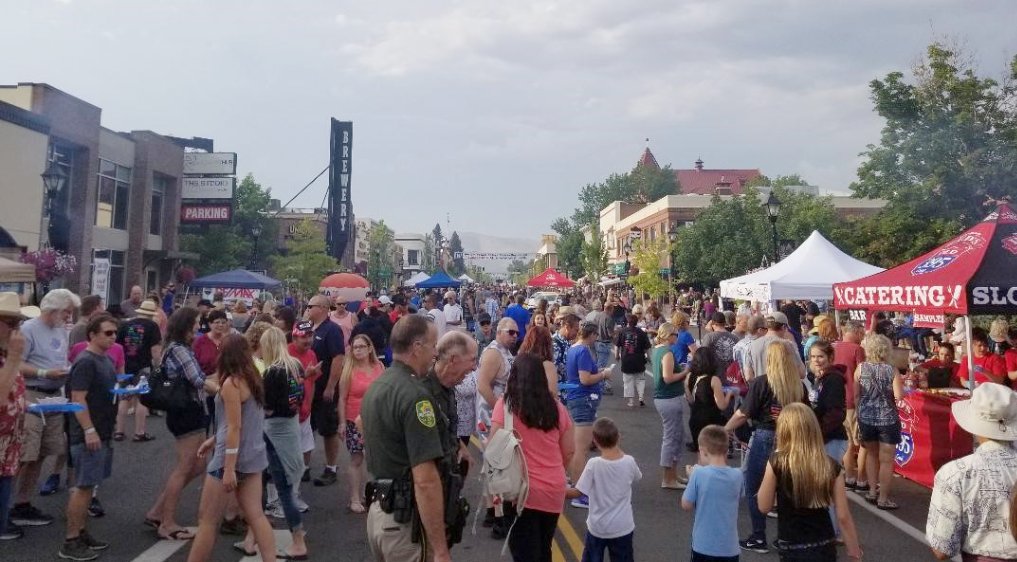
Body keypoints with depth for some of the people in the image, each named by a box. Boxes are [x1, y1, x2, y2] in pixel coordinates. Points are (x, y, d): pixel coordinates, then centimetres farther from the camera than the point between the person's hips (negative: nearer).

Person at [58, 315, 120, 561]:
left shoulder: (106, 360, 12)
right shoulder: (85, 362, -16)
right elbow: (78, 399, -21)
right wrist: (89, 431, -24)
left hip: (104, 432, 9)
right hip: (88, 434, -9)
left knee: (89, 485, 15)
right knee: (83, 486, -4)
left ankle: (81, 532, 25)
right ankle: (70, 542, 4)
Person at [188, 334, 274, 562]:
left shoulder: (232, 383, -16)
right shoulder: (252, 378, 9)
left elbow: (235, 427, -20)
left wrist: (228, 469, -20)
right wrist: (214, 440, 24)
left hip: (234, 457, -8)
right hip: (252, 456, 8)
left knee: (207, 519, 6)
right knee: (256, 515, 8)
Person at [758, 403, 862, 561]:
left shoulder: (777, 462, -13)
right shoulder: (831, 465, -4)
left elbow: (764, 506, -1)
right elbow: (843, 516, -2)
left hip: (792, 548, -3)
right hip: (825, 546, 3)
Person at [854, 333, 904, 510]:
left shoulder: (861, 368, -4)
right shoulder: (892, 371, -9)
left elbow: (856, 396, 0)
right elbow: (899, 396, -19)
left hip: (866, 418, 3)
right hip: (888, 419, -3)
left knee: (871, 453, 22)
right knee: (886, 460, 6)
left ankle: (871, 491, 26)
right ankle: (883, 498, 10)